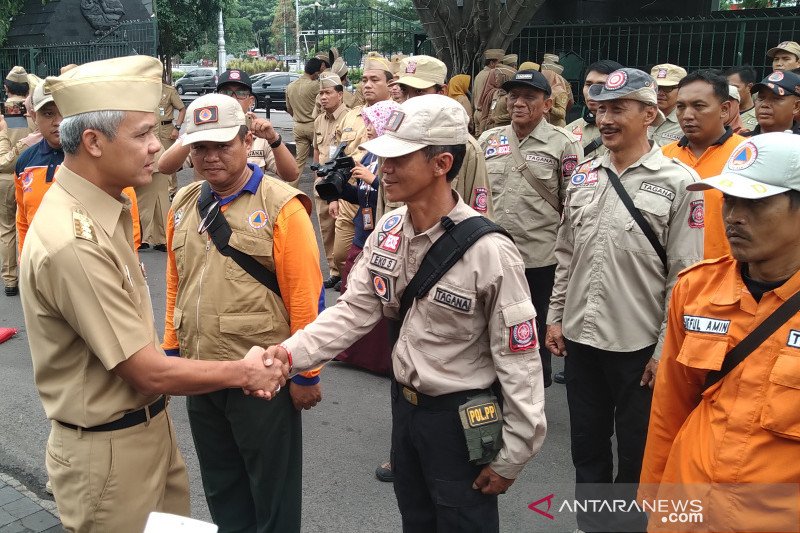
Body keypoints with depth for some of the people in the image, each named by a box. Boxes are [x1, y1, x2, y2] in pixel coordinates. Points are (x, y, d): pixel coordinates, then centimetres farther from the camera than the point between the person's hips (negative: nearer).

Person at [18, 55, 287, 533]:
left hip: (150, 425, 8)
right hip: (109, 451, -8)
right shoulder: (74, 242, -28)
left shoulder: (109, 210, 2)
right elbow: (150, 372, -22)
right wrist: (243, 372, -9)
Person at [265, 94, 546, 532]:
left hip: (461, 416, -6)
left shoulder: (489, 251, -26)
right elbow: (355, 308, -1)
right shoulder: (387, 230, -5)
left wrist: (512, 455, -14)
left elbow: (518, 359, -19)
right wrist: (292, 351, -16)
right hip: (403, 402, 7)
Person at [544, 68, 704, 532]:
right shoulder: (583, 176, 5)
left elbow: (684, 274, -10)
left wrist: (667, 348, -11)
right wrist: (556, 316, 9)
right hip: (581, 336, 5)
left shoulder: (678, 182, -9)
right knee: (587, 444, 17)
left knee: (636, 452, 12)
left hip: (640, 342, -4)